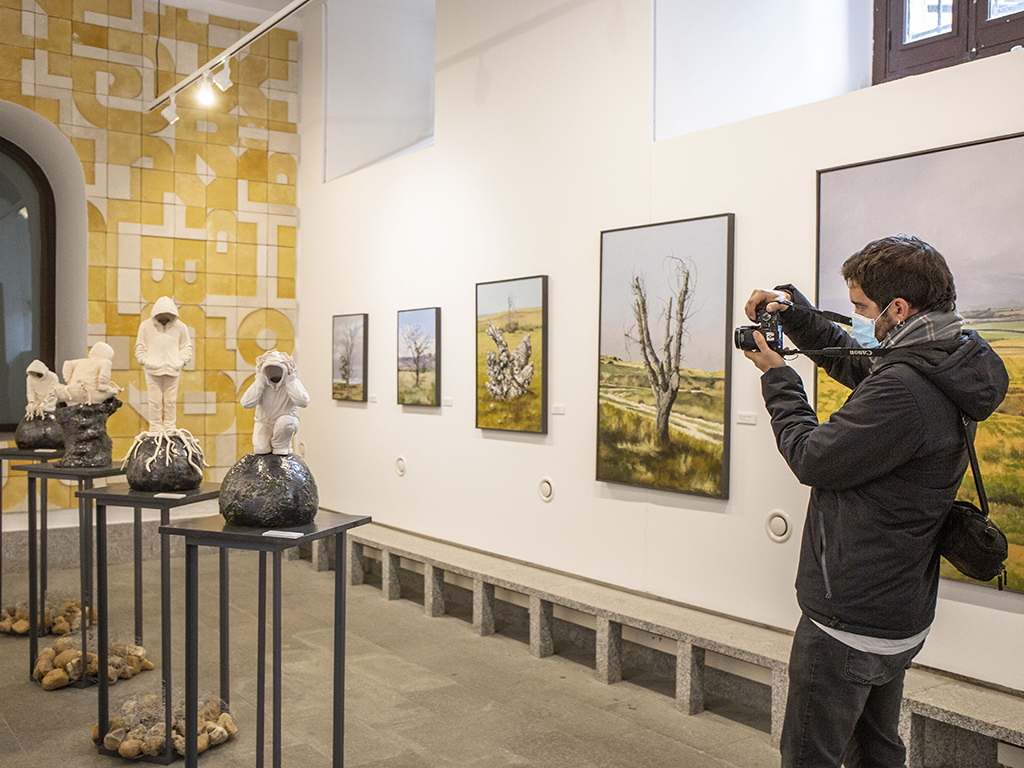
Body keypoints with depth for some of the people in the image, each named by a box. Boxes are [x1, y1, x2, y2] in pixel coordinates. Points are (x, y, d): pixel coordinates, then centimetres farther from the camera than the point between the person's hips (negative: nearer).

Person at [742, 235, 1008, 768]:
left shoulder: (904, 389, -28)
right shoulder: (938, 371, 5)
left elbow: (811, 458, -18)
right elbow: (850, 361, 22)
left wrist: (777, 378, -4)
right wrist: (791, 308, 11)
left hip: (848, 626, -10)